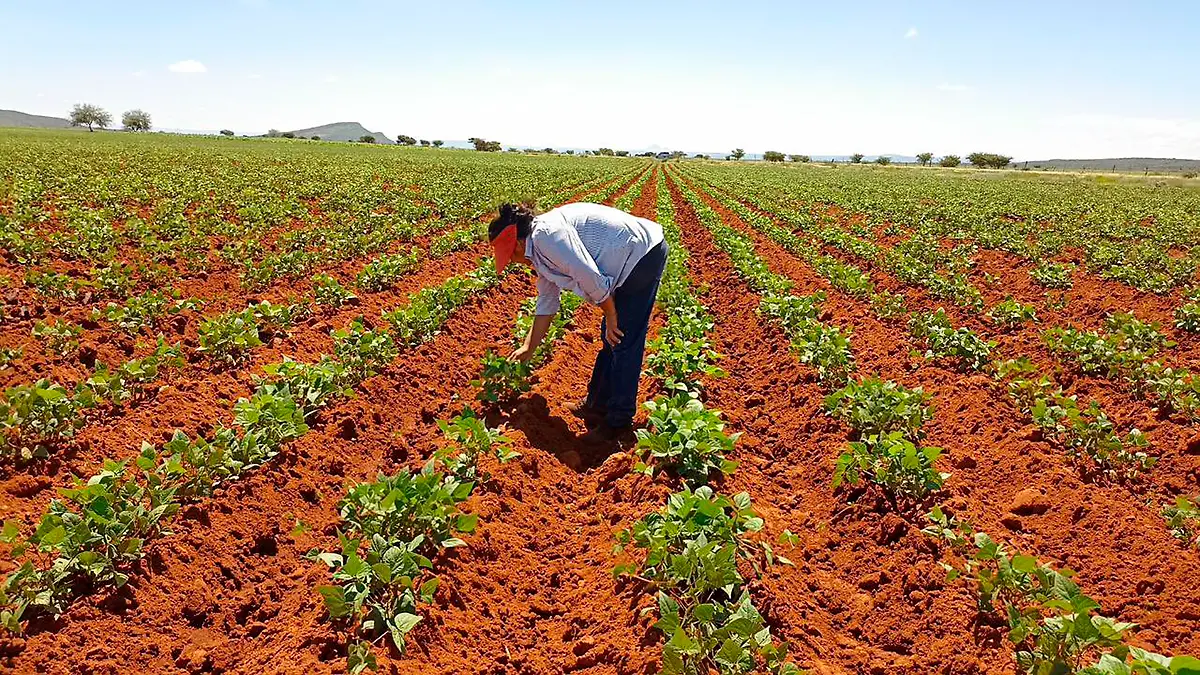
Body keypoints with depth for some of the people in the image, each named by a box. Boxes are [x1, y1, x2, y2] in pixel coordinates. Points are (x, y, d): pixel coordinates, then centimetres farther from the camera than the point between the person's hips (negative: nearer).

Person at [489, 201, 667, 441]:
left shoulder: (547, 235, -19)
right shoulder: (540, 249, 13)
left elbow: (592, 280, -24)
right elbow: (546, 304, 22)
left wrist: (611, 317, -9)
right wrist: (528, 348, 28)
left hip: (643, 252, -10)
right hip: (638, 255, 10)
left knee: (623, 343, -5)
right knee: (610, 339, 16)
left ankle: (619, 421, 7)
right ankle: (598, 405, 29)